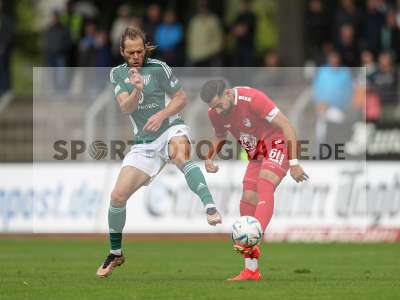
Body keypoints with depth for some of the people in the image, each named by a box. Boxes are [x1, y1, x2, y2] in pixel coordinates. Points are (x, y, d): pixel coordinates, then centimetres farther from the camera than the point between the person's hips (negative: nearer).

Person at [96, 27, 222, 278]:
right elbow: (125, 107, -8)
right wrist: (136, 90, -28)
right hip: (144, 142, 4)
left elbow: (182, 99, -2)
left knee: (180, 155, -42)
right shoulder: (118, 74, 6)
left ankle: (210, 208, -55)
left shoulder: (158, 68, -6)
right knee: (118, 195, -4)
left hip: (170, 128, -4)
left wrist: (162, 115, -18)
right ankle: (116, 254, 16)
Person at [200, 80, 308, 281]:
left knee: (264, 186, -31)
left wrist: (293, 163, -27)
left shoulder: (253, 99, -28)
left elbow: (287, 127, -24)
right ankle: (251, 270, 1)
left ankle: (253, 243, -47)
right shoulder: (214, 113, -7)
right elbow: (220, 136, 15)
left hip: (277, 145, -7)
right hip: (256, 154, 7)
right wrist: (210, 158, -5)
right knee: (247, 200, -2)